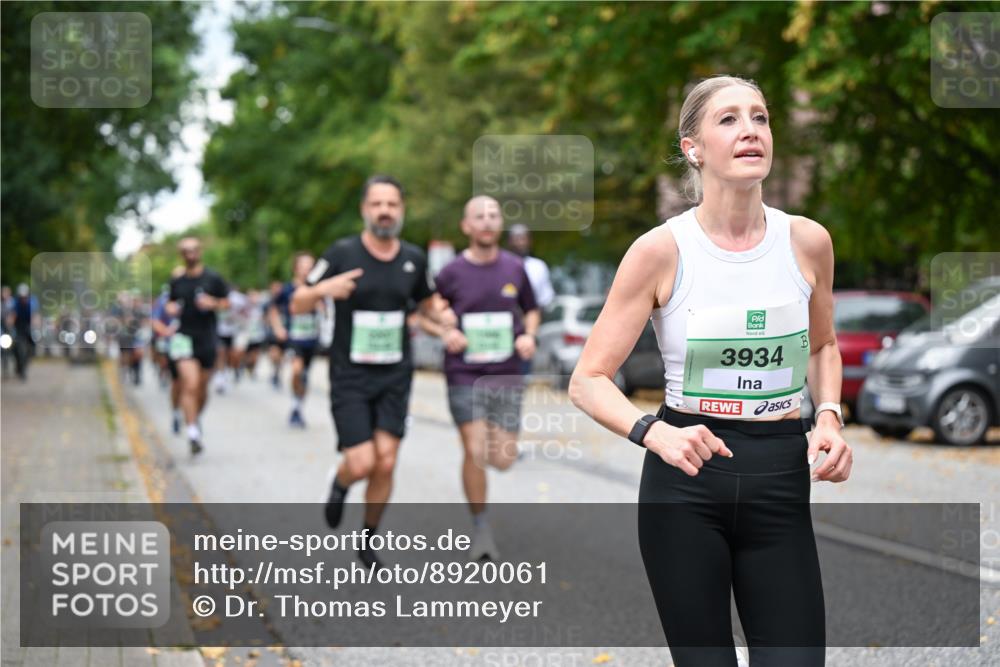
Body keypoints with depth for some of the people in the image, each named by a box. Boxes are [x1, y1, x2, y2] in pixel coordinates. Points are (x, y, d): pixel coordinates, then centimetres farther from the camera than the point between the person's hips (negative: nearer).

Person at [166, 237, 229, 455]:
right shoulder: (176, 281, 5)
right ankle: (192, 432, -17)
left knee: (202, 388, 12)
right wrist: (171, 308, -5)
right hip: (184, 337, -1)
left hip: (207, 338, 1)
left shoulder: (213, 278, 0)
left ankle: (197, 419, 39)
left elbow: (227, 302, 5)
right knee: (190, 385, -17)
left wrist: (213, 303, -14)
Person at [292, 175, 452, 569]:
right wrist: (322, 289, -25)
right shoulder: (342, 254, -7)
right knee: (361, 464, -10)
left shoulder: (414, 258, 3)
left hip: (395, 377, 3)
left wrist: (448, 320, -3)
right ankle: (340, 485, 27)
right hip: (350, 377, -3)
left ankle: (369, 541, 19)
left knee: (385, 464, -2)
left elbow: (427, 304, 19)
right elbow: (298, 305, -3)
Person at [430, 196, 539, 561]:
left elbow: (531, 310, 17)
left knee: (503, 459, 0)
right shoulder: (450, 273, -3)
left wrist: (529, 336, -4)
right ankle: (481, 530, 4)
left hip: (507, 376, 2)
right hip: (464, 376, -2)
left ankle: (487, 434, 37)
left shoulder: (515, 268, 3)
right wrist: (445, 333, -13)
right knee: (475, 452, -13)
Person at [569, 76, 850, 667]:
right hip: (686, 481, -2)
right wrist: (655, 433, -24)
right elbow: (589, 381, -6)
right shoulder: (661, 249, -8)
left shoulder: (807, 241, 2)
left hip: (781, 479, 2)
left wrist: (830, 417, 2)